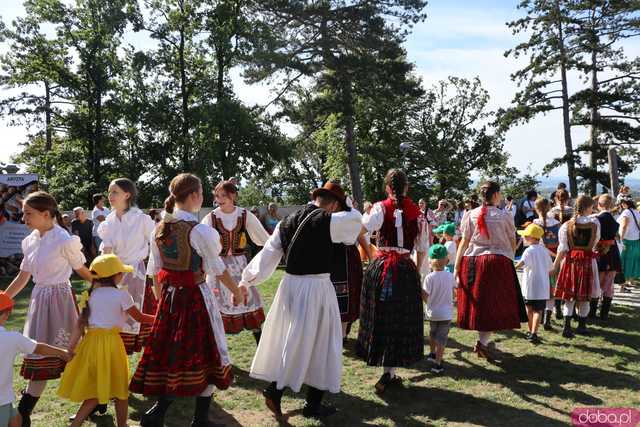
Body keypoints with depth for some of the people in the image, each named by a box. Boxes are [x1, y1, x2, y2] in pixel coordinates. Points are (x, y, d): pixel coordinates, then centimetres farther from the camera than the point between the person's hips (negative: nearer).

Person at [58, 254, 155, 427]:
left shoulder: (90, 295, 7)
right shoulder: (121, 295, -7)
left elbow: (80, 324, 3)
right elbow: (139, 317, 1)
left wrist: (71, 347, 4)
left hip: (90, 341, 5)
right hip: (111, 342, -5)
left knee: (94, 391, 16)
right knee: (119, 388, 13)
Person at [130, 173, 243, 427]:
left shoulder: (159, 229, 4)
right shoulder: (199, 230, -16)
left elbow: (155, 271, 10)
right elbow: (218, 269, -9)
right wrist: (237, 292, 5)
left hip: (169, 297, 6)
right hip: (195, 297, -6)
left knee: (170, 354, 16)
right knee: (202, 355, 7)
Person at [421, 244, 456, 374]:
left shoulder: (429, 277, -17)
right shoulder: (450, 276, -8)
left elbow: (424, 296, -16)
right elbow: (453, 289, 10)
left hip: (432, 313, 0)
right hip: (446, 313, 0)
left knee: (432, 333, 24)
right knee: (442, 338, 2)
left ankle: (432, 353, 43)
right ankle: (438, 363, -3)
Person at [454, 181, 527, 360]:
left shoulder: (470, 215, 3)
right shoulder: (504, 216, -2)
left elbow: (464, 242, 0)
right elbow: (512, 243, 9)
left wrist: (456, 268, 2)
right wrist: (509, 257, 29)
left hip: (472, 262, 3)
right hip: (498, 262, -3)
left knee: (478, 303, 12)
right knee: (495, 305, 5)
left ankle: (482, 340, 22)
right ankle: (482, 342, -7)